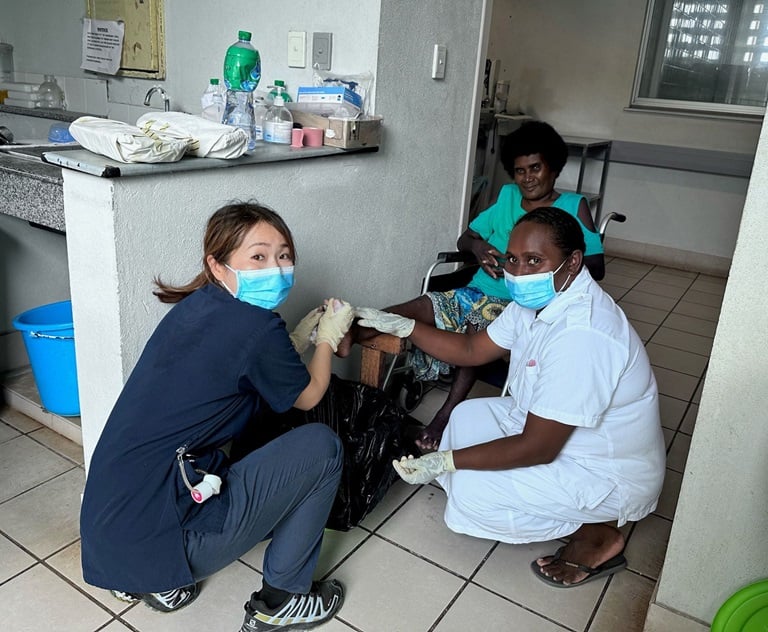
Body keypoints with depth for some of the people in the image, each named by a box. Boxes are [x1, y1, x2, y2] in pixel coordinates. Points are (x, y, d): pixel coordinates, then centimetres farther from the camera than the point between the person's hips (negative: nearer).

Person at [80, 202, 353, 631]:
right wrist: (329, 337, 19)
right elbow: (308, 396, 4)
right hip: (157, 538, -9)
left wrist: (303, 337, 20)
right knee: (321, 445, -2)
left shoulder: (195, 307, 8)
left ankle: (151, 581, 23)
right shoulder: (256, 325, -16)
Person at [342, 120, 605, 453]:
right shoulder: (507, 196, 17)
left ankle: (446, 414, -36)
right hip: (476, 292, 5)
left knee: (477, 328, -37)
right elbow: (463, 239, 19)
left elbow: (596, 266, -3)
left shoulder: (573, 206, 5)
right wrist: (476, 245, -6)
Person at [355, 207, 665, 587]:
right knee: (469, 416, 13)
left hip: (610, 477, -9)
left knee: (471, 492, -18)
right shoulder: (538, 299, -6)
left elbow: (537, 448, -31)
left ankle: (595, 536, 2)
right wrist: (401, 326, -4)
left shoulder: (582, 336, -35)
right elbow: (472, 350, 5)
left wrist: (444, 461, -26)